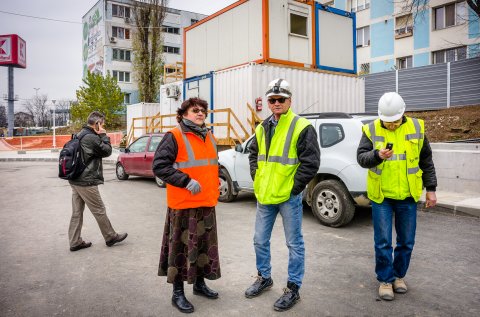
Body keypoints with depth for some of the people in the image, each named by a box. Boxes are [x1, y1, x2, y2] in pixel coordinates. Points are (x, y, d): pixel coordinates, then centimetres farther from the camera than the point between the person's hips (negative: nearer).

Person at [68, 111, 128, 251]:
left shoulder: (79, 135, 12)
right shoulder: (92, 138, -19)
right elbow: (107, 151, -8)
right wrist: (104, 136, -3)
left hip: (75, 180, 9)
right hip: (86, 182, -9)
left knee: (77, 212, 11)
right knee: (99, 211, 4)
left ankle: (75, 242, 17)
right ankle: (111, 237, 17)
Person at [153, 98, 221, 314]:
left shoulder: (210, 138, 13)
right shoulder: (174, 137, -10)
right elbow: (159, 165, -17)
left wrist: (215, 186, 14)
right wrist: (186, 181, -23)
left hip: (207, 203, 7)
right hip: (183, 204, -7)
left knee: (205, 245, 16)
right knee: (181, 247, 2)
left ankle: (199, 283, 34)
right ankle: (178, 293, 17)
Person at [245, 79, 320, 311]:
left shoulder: (302, 127, -10)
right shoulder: (262, 128, 10)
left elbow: (311, 162, -13)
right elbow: (254, 155, 22)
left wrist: (294, 188, -13)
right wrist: (256, 178, 10)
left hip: (289, 197, -6)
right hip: (264, 196, 7)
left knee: (294, 244, 6)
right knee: (260, 240, 17)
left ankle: (293, 288, 21)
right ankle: (264, 278, 37)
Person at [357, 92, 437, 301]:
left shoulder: (416, 128, 0)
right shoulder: (371, 130, -5)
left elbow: (426, 161, 7)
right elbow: (361, 157, -9)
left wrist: (430, 188, 6)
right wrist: (377, 155, -30)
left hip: (408, 196, 2)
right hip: (381, 196, -2)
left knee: (406, 241, 12)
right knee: (383, 242, 2)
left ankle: (399, 275, 33)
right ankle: (385, 279, 20)